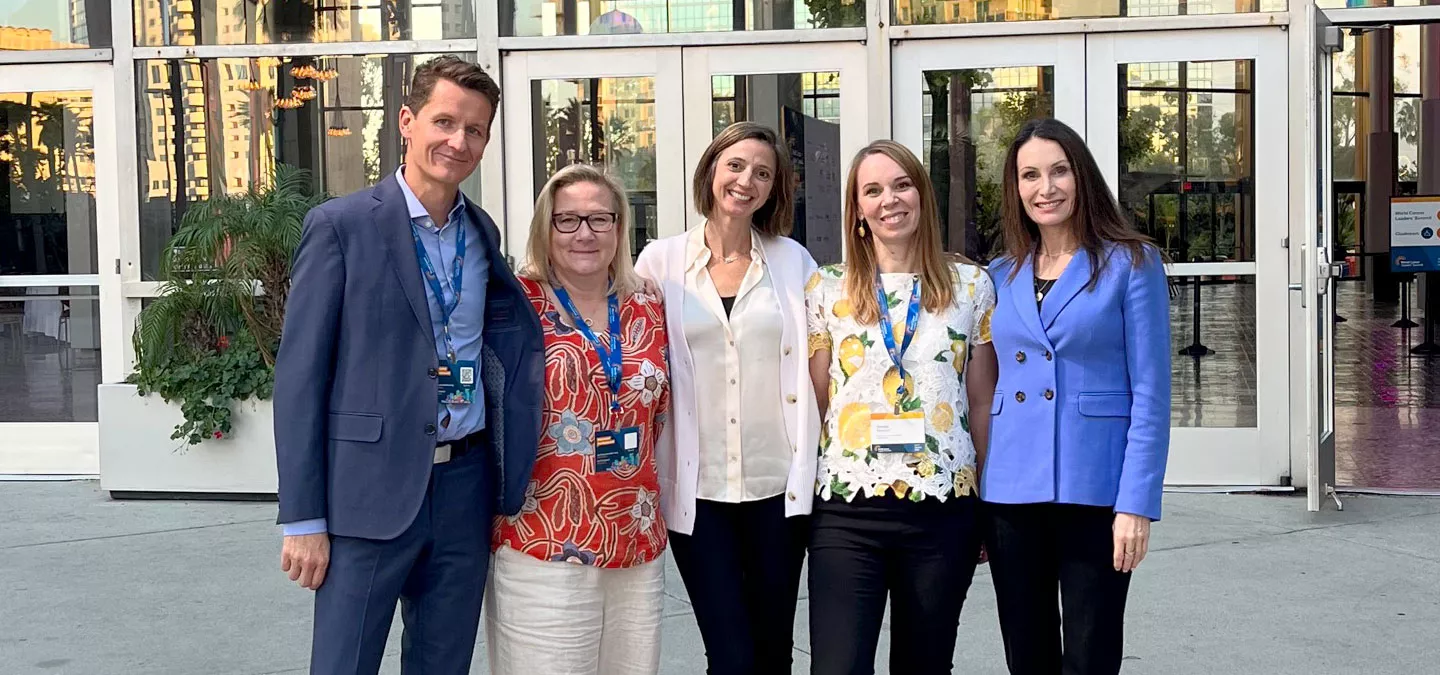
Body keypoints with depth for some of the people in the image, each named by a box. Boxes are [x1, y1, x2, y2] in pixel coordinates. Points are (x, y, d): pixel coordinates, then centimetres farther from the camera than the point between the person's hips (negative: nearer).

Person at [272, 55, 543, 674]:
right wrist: (303, 519, -10)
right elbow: (299, 374, -7)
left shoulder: (482, 231, 11)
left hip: (467, 485, 5)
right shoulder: (341, 225, -5)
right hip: (371, 490, -5)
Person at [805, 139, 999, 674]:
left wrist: (990, 506, 9)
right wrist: (804, 496, 4)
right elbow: (815, 402, 7)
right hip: (847, 510, -1)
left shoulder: (971, 285, 5)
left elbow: (982, 403, 8)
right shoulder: (826, 288, 4)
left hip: (944, 509, 1)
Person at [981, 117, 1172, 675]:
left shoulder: (1131, 264, -2)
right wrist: (972, 499, 8)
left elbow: (1151, 393, -6)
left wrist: (1136, 503, -14)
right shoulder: (1001, 276, 10)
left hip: (1095, 494, -4)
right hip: (1010, 496, 4)